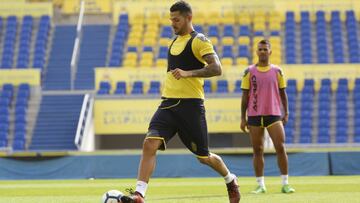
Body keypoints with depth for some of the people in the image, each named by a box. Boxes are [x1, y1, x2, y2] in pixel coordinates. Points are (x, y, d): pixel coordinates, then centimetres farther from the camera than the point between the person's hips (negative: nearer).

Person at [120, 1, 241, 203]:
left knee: (203, 157, 8)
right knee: (150, 144, -17)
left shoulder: (199, 40, -7)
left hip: (191, 105, -6)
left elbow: (216, 68, -20)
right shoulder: (175, 40, 17)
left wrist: (188, 73, -29)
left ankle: (231, 180, 36)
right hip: (169, 103, 6)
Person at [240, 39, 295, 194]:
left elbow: (282, 93, 11)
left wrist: (286, 113, 4)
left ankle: (285, 184, -1)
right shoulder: (249, 72, 3)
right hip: (254, 116, 0)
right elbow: (245, 96, 5)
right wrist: (243, 118, 1)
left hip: (274, 114, 0)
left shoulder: (277, 71, 6)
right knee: (257, 151, 3)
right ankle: (260, 185, 8)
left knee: (280, 148, -7)